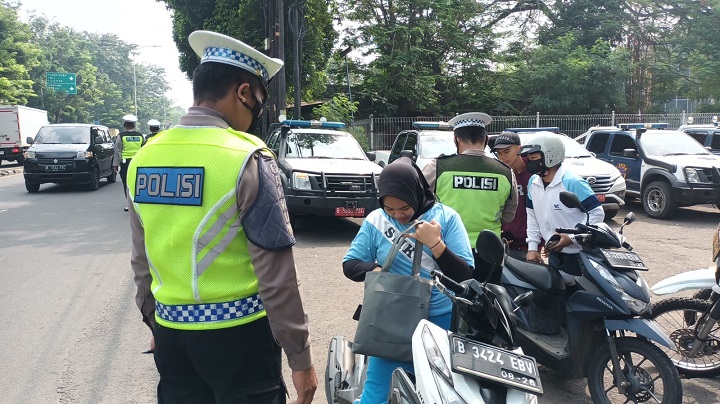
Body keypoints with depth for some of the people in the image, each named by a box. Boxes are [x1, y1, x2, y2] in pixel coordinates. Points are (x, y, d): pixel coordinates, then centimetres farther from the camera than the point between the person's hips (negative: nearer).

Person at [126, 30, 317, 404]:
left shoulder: (144, 158, 1)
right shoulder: (247, 159, -17)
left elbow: (141, 261, 9)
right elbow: (275, 272, -17)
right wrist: (300, 358, -9)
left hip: (170, 333, 6)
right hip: (237, 334, -5)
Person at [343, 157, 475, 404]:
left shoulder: (446, 218, -7)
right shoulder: (375, 220, -2)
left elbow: (465, 276, -10)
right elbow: (350, 264, 2)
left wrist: (436, 244, -24)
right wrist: (375, 270, -19)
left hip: (441, 319, 0)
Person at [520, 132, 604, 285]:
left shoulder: (572, 182, -20)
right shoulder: (533, 182, 3)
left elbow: (597, 213, -19)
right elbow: (532, 215, 11)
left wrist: (572, 238, -22)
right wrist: (532, 247, 6)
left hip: (579, 254, -7)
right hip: (554, 253, 7)